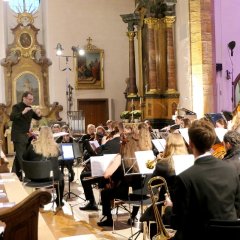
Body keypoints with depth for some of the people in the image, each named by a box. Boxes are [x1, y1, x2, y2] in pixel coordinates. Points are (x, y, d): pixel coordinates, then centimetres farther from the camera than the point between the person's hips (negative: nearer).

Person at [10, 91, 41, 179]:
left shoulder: (29, 108, 10)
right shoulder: (17, 106, -11)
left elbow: (36, 118, 17)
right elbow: (11, 117, -26)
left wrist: (38, 115, -6)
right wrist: (22, 112, -37)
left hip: (25, 135, 8)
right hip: (18, 135, -8)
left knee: (18, 156, 15)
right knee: (21, 157, -8)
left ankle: (14, 174, 24)